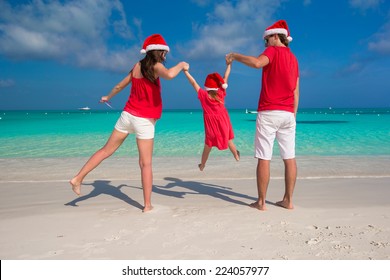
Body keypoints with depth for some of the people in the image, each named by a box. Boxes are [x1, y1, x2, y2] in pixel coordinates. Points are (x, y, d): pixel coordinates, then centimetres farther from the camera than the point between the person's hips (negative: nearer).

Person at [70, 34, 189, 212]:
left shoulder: (137, 66, 10)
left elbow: (119, 86, 22)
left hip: (128, 115, 6)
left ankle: (78, 178, 18)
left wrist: (108, 97, 40)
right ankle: (147, 205, 9)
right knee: (146, 164, 1)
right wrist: (180, 65, -12)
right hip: (144, 121, -6)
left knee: (106, 150, 16)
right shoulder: (155, 66, -9)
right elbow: (169, 75, -33)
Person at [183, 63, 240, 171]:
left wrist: (185, 71, -1)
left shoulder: (203, 95, -9)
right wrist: (229, 64, 11)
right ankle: (237, 156, 38)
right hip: (223, 122, 1)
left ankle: (202, 165, 21)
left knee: (208, 146, 11)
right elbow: (225, 77, 3)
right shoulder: (221, 93, -5)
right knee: (229, 140, 20)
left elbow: (193, 82, -6)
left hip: (211, 124, -1)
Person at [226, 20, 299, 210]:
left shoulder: (273, 51, -2)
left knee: (264, 158, -3)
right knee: (289, 158, 6)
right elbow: (296, 92, 18)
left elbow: (257, 63, -25)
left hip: (268, 112, -7)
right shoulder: (293, 58, 20)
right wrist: (293, 115, 20)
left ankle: (261, 202, 1)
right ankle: (288, 200, 12)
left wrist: (235, 56, -11)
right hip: (288, 113, 7)